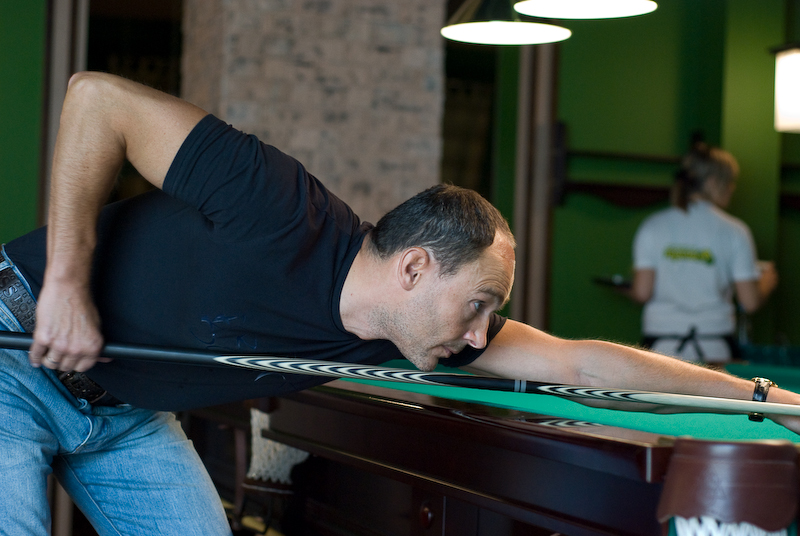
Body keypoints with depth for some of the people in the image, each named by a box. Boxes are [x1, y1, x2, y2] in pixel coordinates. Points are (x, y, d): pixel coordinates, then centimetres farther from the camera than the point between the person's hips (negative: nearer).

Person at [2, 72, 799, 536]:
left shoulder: (401, 334, -9)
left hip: (126, 416, 7)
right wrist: (69, 282, -30)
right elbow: (97, 96, -29)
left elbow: (572, 361, -5)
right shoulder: (286, 216, -32)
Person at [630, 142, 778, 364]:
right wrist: (767, 283, 19)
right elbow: (750, 302, -2)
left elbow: (642, 293, -3)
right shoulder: (734, 231, -2)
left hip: (661, 346, 1)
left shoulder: (652, 226, 1)